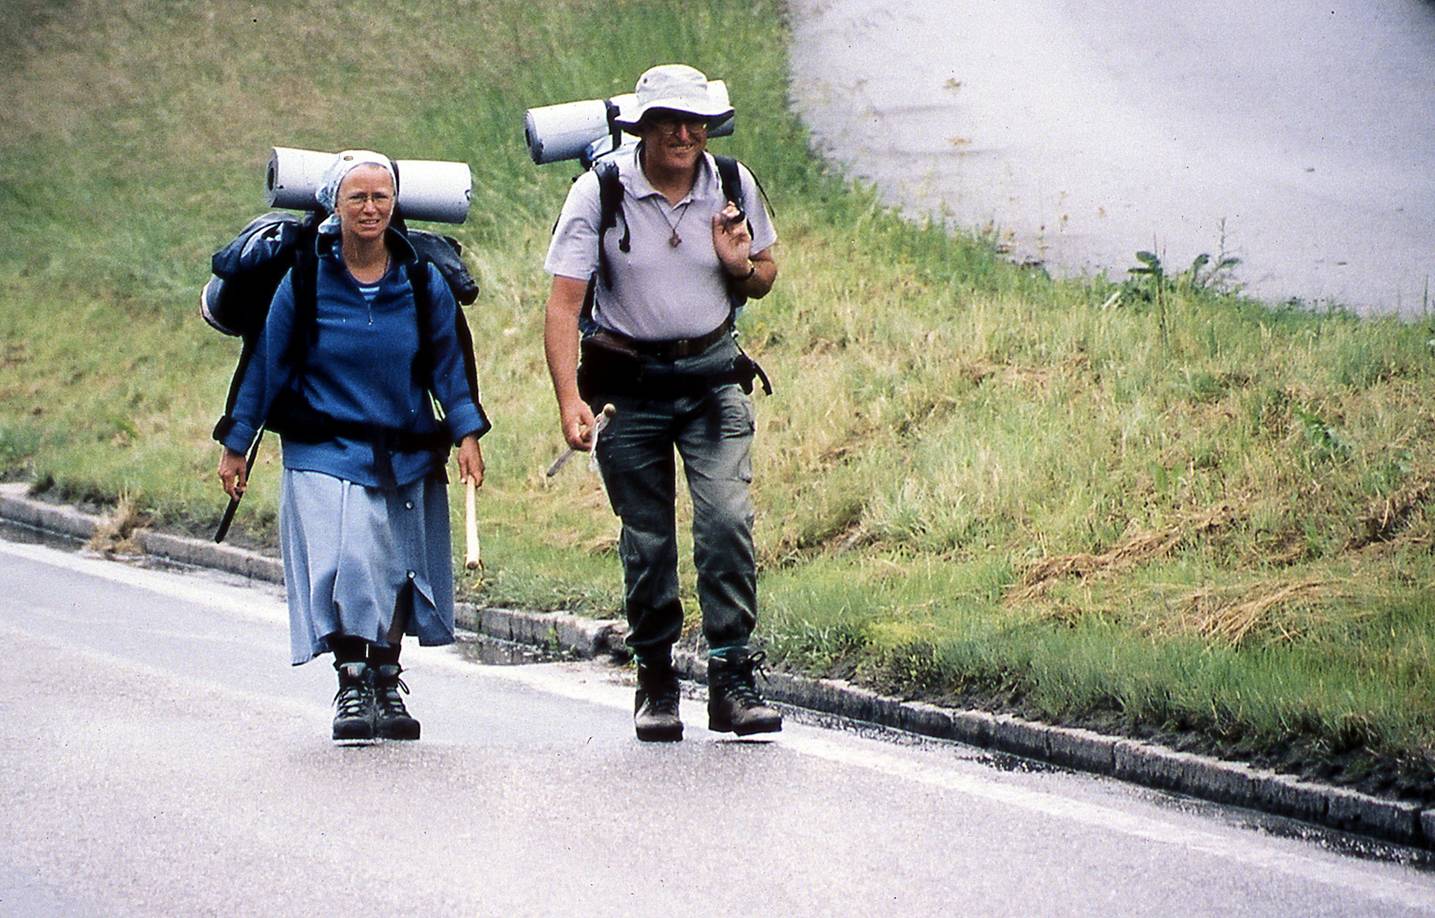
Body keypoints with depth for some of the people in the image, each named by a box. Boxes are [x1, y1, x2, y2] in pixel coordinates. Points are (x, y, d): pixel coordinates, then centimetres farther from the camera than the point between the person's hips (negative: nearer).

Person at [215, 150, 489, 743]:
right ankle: (350, 686, -9)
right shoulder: (305, 281, -3)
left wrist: (466, 433, -1)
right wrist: (235, 444, 6)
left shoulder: (422, 282, 2)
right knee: (342, 565, -16)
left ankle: (387, 684, 18)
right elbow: (265, 364, 4)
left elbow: (447, 363, 10)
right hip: (325, 453, -2)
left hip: (406, 454, 2)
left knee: (394, 572, 5)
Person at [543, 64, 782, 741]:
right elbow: (564, 303, -14)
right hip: (629, 382, -1)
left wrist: (742, 266, -11)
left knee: (727, 520, -15)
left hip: (712, 374, 1)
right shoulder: (601, 191, -11)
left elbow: (763, 279, 14)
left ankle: (732, 682, -12)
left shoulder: (733, 186, -1)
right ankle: (655, 681, 19)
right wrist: (570, 399, -26)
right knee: (647, 541, 2)